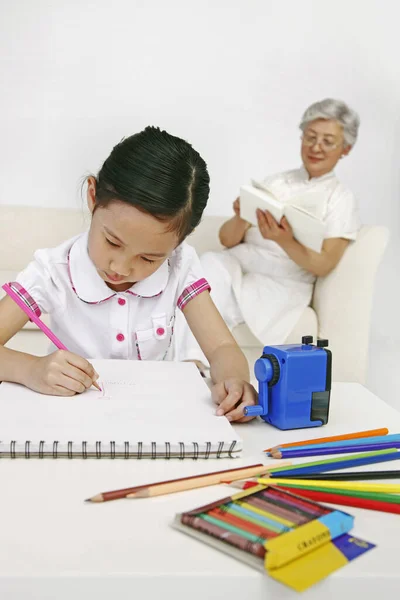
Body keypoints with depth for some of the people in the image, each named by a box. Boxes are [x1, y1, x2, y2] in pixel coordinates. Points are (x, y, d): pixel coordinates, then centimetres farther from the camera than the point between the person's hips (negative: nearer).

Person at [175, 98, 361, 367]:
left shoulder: (342, 200, 7)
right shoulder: (275, 182, 15)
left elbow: (325, 265, -5)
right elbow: (227, 240, 9)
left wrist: (285, 241, -24)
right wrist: (240, 218, -15)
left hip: (281, 285, -3)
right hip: (237, 264, 4)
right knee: (211, 262, -32)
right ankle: (191, 363, -39)